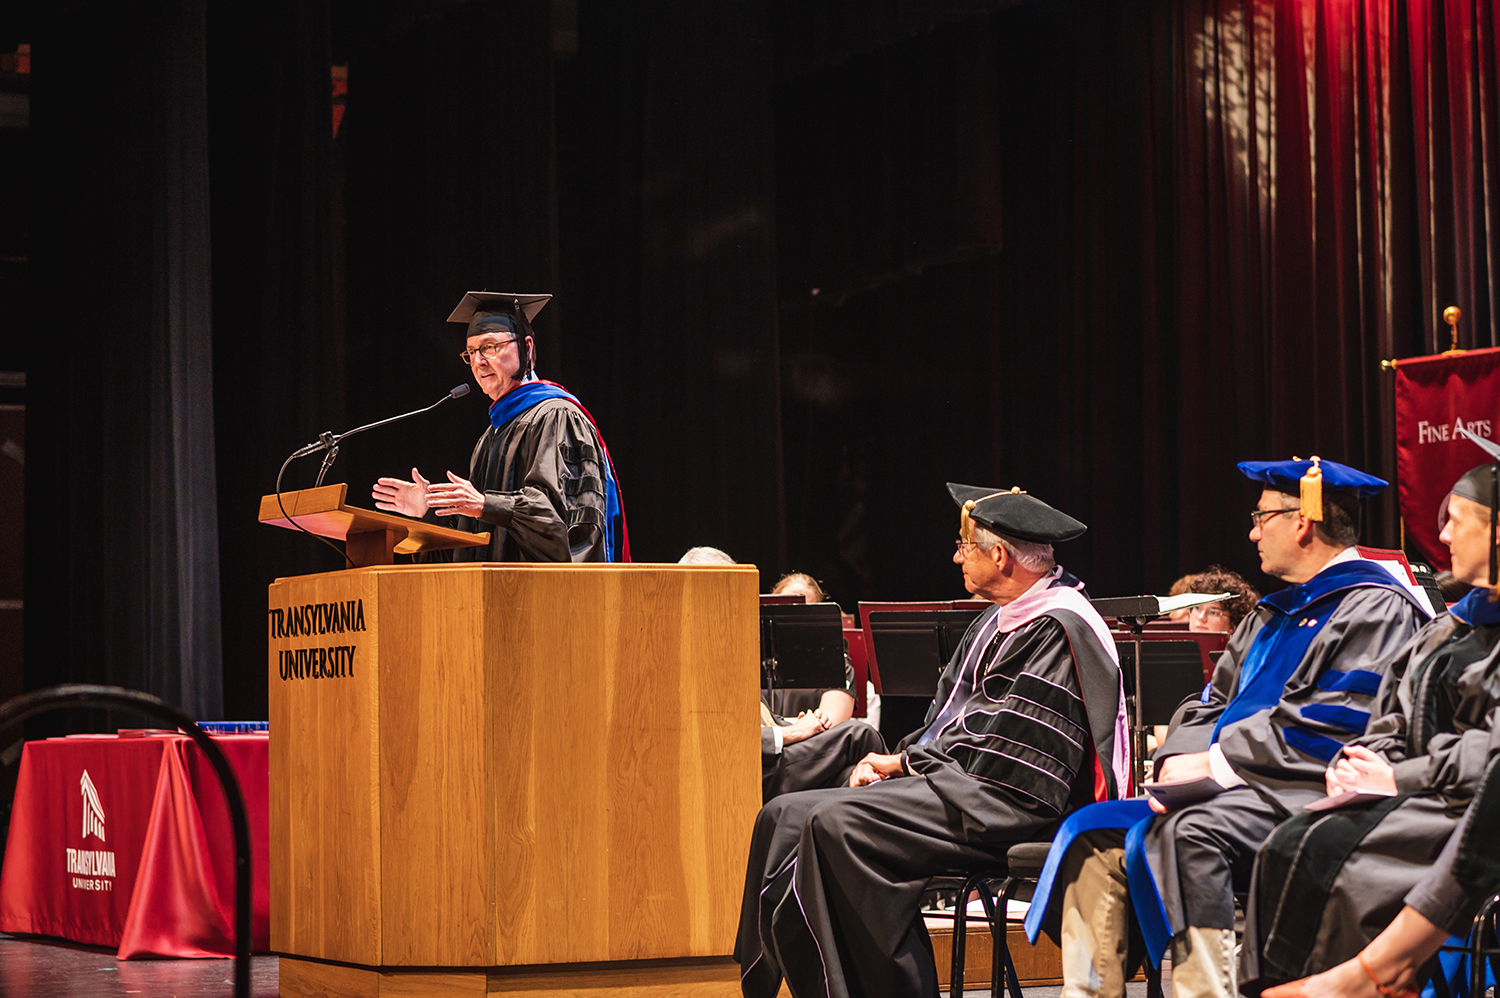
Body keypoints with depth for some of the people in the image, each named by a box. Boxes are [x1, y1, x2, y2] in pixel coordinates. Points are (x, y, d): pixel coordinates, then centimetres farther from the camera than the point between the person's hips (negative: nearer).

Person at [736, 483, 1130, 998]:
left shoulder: (1057, 629, -14)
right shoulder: (997, 623, 18)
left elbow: (1011, 753, -18)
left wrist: (906, 763, -9)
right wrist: (892, 761, 1)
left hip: (1010, 807, -11)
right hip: (959, 782, 11)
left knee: (836, 824, -29)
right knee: (786, 816, -1)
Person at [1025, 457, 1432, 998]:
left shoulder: (1375, 608, -5)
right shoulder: (1273, 613, 24)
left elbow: (1332, 729, -16)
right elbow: (1215, 702, 22)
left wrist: (1216, 763, -15)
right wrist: (1180, 760, 0)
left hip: (1305, 790, -9)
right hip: (1236, 788, 9)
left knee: (1185, 832, -35)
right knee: (1094, 836, -7)